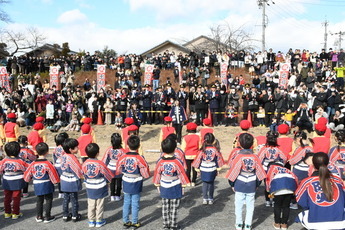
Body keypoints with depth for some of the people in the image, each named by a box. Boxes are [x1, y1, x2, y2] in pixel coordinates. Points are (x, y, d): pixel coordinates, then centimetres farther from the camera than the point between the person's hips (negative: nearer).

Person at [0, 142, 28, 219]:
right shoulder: (20, 161, -15)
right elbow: (27, 169, -5)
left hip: (7, 183, 3)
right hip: (17, 183, -3)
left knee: (7, 198, 15)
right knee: (16, 198, 7)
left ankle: (7, 213, 23)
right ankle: (15, 213, 12)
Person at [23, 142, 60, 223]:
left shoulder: (33, 164, -3)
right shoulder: (48, 163, -16)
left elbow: (27, 176, 6)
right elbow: (53, 174, -11)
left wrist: (33, 178, 25)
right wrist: (56, 180, 7)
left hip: (37, 186, 5)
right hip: (47, 186, -4)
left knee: (39, 201, 17)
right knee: (48, 200, 8)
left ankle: (39, 216, 21)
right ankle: (47, 217, 10)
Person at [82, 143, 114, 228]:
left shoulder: (85, 164, -10)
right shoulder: (100, 164, -20)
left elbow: (84, 175, 4)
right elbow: (108, 175, -9)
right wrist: (107, 181, 13)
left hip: (90, 189, 3)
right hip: (100, 189, -3)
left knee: (91, 205, 14)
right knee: (99, 206, 10)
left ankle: (91, 221, 23)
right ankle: (99, 221, 19)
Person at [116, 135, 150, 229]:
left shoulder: (123, 157, -10)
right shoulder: (140, 158, -18)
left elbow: (118, 171, 3)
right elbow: (146, 174, -14)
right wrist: (140, 173, 6)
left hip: (126, 184, 3)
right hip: (136, 185, -3)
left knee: (126, 202, 14)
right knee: (135, 203, 8)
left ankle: (126, 221, 21)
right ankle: (135, 222, 17)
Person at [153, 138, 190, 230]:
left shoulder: (160, 162, -10)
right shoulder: (177, 162, -18)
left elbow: (157, 175, 0)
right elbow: (182, 175, -10)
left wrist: (157, 186, 14)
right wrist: (183, 186, 4)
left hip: (164, 189, 3)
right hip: (175, 189, -3)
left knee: (165, 208, 14)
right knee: (174, 208, 7)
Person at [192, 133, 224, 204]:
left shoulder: (202, 150, -12)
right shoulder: (215, 149, -10)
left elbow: (198, 159, -4)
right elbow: (219, 158, 0)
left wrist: (197, 168, 9)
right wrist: (218, 167, 15)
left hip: (204, 170, 0)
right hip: (212, 170, 0)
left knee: (205, 184, 12)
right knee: (211, 184, 14)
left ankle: (205, 199, 9)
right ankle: (210, 199, 17)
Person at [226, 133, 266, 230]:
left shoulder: (238, 157, -13)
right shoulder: (255, 157, -5)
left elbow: (233, 172, -9)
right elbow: (260, 172, 0)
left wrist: (232, 185, 4)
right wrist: (257, 184, 13)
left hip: (239, 186, -2)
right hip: (252, 187, 2)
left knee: (239, 206, 11)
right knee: (250, 206, 12)